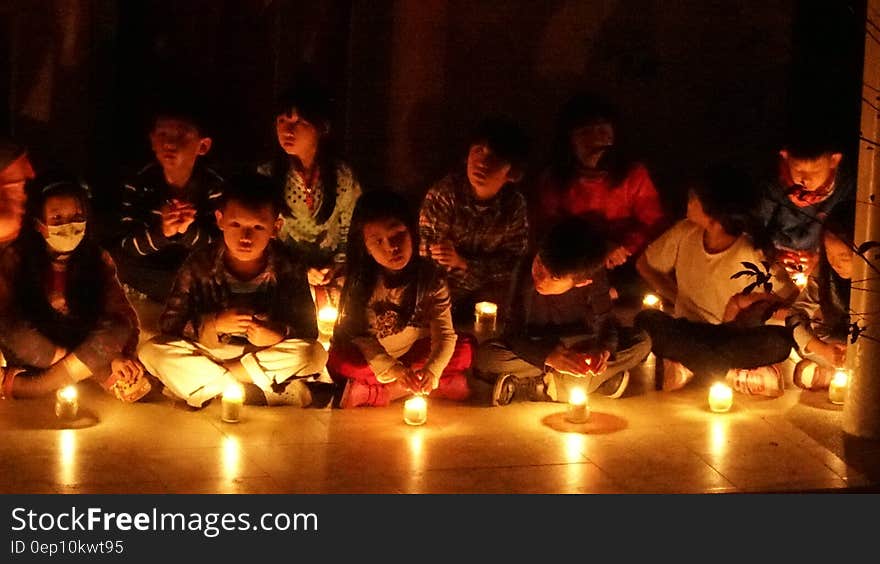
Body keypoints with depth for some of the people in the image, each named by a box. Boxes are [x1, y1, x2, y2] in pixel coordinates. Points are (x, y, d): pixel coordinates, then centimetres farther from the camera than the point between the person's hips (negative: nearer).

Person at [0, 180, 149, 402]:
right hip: (34, 355, -1)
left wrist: (119, 356, -32)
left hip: (86, 345, 2)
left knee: (118, 328, -28)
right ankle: (108, 378, -30)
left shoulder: (97, 259, -3)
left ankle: (26, 387, -31)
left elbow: (123, 316, -9)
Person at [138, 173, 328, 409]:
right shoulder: (199, 266, -11)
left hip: (267, 354, 0)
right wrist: (214, 324, -27)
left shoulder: (289, 270, -11)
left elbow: (308, 331, -11)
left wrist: (279, 335, -33)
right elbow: (169, 323, -10)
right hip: (209, 352, 0)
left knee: (316, 356, -29)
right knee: (150, 351, -24)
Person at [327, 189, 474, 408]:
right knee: (339, 361, -30)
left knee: (466, 348, -20)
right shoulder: (359, 282, -15)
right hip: (373, 361, -1)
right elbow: (355, 333, -19)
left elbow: (445, 334, -19)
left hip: (417, 355, 1)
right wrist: (392, 369, -34)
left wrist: (432, 370, -39)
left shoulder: (431, 278, -14)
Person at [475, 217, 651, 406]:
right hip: (536, 347, -2)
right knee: (485, 356, -32)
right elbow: (514, 334, -25)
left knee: (642, 343, -18)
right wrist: (550, 356, -42)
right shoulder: (527, 277, -30)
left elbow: (606, 322, -13)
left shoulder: (596, 279, -23)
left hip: (578, 346, 2)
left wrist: (604, 349, -37)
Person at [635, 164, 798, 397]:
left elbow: (791, 298, -9)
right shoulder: (684, 234, -7)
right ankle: (734, 375, -23)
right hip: (687, 334, 2)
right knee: (647, 321, -31)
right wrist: (675, 297, -1)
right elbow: (644, 264, 9)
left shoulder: (752, 260, -16)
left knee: (780, 341, -34)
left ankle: (689, 365, -22)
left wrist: (743, 302, -17)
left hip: (733, 337, -2)